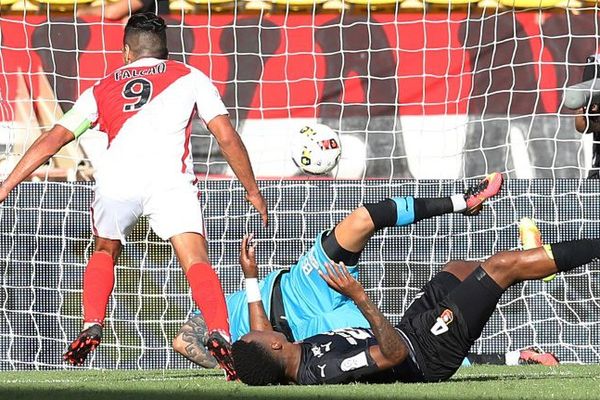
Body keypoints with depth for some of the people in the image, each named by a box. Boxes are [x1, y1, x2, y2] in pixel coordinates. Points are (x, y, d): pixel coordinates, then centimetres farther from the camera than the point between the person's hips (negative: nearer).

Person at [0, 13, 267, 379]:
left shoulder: (102, 90, 30)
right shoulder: (190, 77, 25)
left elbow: (53, 139, 28)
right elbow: (227, 137, 19)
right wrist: (253, 191, 28)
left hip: (115, 180, 2)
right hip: (170, 180, -2)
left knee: (105, 252, 29)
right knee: (197, 262, -8)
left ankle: (92, 328, 13)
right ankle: (220, 334, -31)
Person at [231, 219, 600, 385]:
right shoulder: (325, 370, -38)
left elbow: (261, 337, 11)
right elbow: (393, 354, -38)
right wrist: (361, 299, -43)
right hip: (428, 353, -8)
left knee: (459, 268, 26)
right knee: (502, 265, -4)